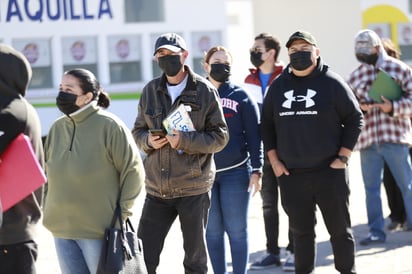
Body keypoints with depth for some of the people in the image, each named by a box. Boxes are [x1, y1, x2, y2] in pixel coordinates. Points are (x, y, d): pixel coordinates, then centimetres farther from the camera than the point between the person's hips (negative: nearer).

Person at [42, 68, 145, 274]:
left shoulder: (109, 126, -11)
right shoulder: (57, 128, 7)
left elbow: (133, 170, -8)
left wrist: (122, 213, -9)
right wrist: (50, 209, 10)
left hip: (99, 229, -6)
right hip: (61, 229, 6)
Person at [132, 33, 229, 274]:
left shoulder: (204, 91, -4)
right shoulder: (150, 91, 7)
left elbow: (220, 136, -5)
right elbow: (138, 131, 14)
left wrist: (185, 140, -18)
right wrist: (148, 141, -9)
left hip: (193, 188, -3)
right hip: (157, 188, 3)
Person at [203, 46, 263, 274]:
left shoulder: (241, 97, 3)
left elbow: (254, 136, 1)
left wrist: (256, 171, -5)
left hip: (235, 173, -2)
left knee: (236, 230, 1)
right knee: (212, 231, 6)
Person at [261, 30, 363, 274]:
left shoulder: (332, 82, -2)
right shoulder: (278, 86, 8)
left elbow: (354, 119, 0)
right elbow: (267, 125, 14)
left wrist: (343, 157, -6)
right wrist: (274, 161, 5)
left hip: (330, 172, -3)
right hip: (291, 174, 3)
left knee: (340, 229, 5)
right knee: (301, 231, 9)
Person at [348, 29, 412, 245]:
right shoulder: (355, 77, 12)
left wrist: (393, 107, -17)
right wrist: (358, 107, -6)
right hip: (367, 139, 3)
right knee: (371, 188, 6)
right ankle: (376, 231, 13)